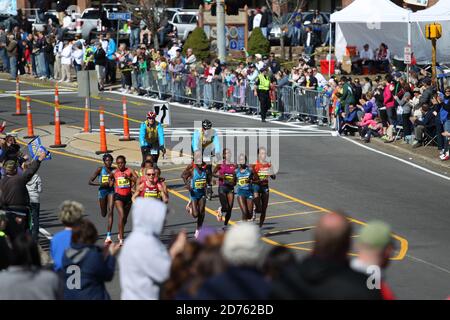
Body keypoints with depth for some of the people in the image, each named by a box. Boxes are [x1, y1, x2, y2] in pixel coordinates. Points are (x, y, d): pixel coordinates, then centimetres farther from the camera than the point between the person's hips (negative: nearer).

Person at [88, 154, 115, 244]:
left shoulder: (113, 170, -4)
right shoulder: (100, 169, -7)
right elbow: (90, 181, -8)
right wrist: (101, 184, -23)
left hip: (111, 190, -1)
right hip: (102, 191, 1)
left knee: (110, 212, -16)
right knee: (103, 214, 14)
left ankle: (108, 235, -16)